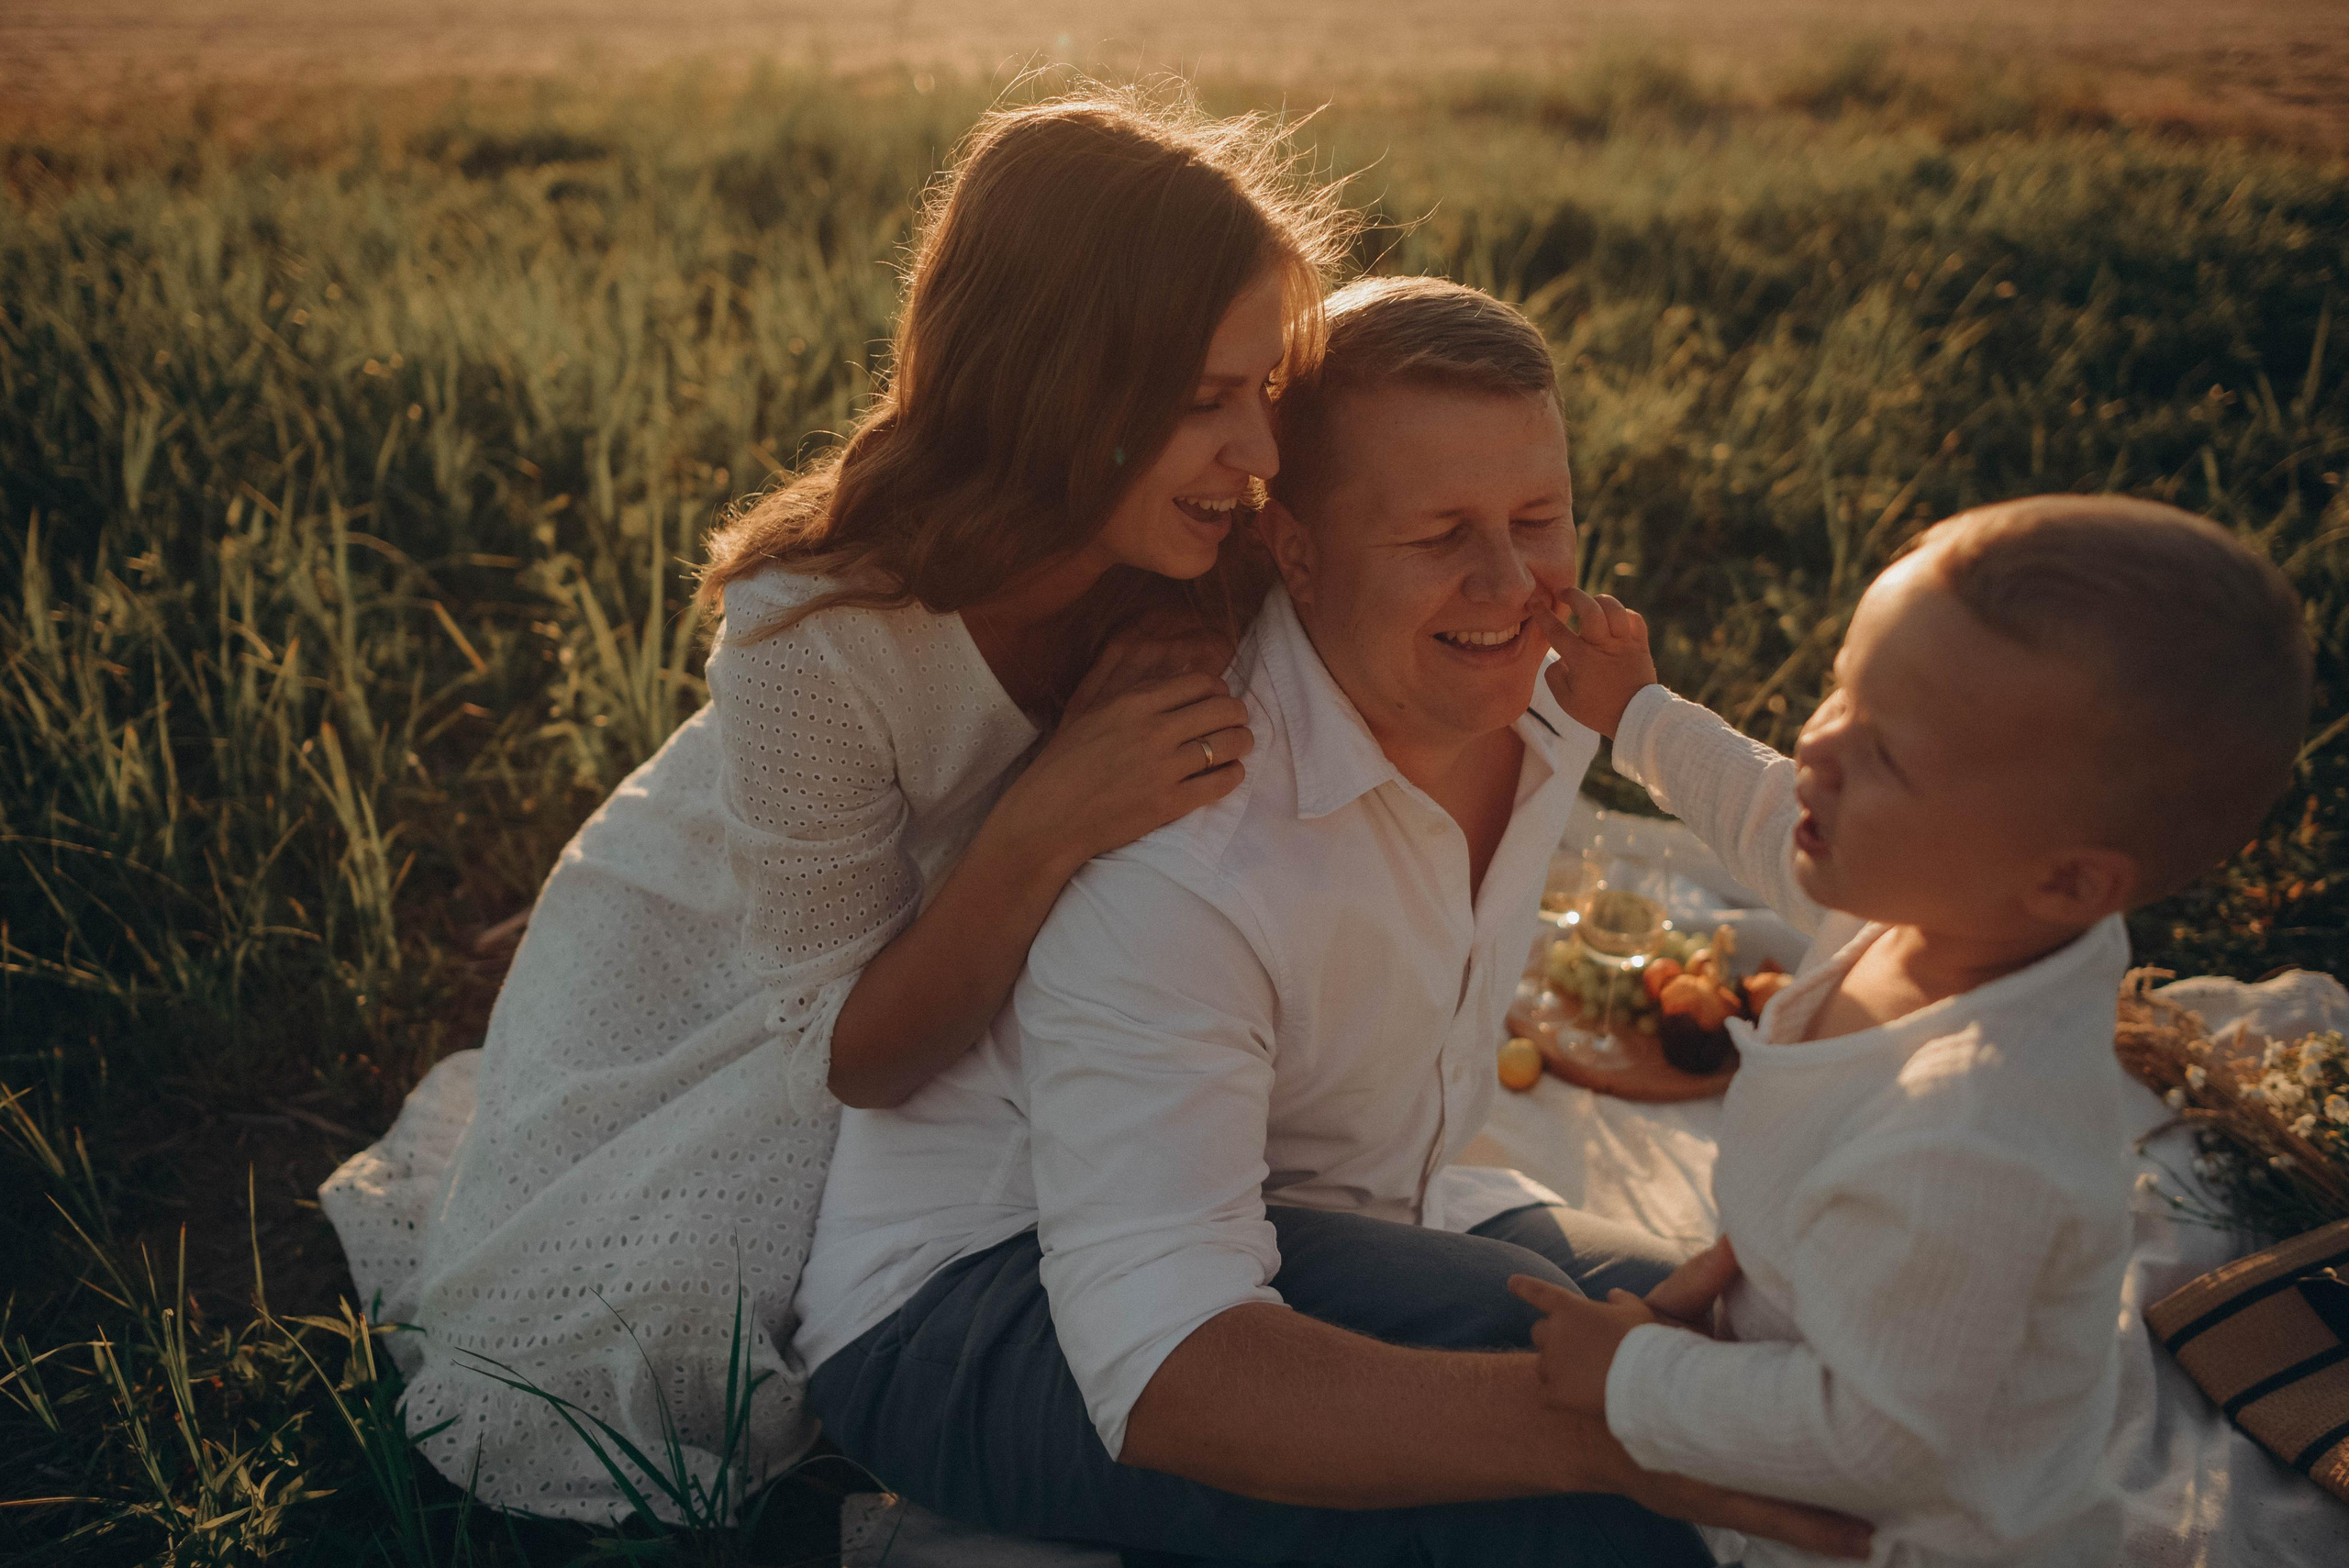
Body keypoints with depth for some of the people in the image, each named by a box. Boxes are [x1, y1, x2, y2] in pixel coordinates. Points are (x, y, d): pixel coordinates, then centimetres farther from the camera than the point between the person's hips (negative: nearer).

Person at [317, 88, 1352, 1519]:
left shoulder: (1208, 583, -26)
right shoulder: (818, 635, -38)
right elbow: (853, 1056, -29)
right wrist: (1045, 827, -44)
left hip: (952, 985, 4)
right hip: (705, 975, -4)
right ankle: (483, 1143, 21)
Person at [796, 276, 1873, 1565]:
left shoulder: (1545, 716, -4)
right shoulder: (1182, 852, -31)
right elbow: (1156, 1365, -35)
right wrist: (1608, 1431, -46)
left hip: (1318, 1224, 7)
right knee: (1488, 1325, -32)